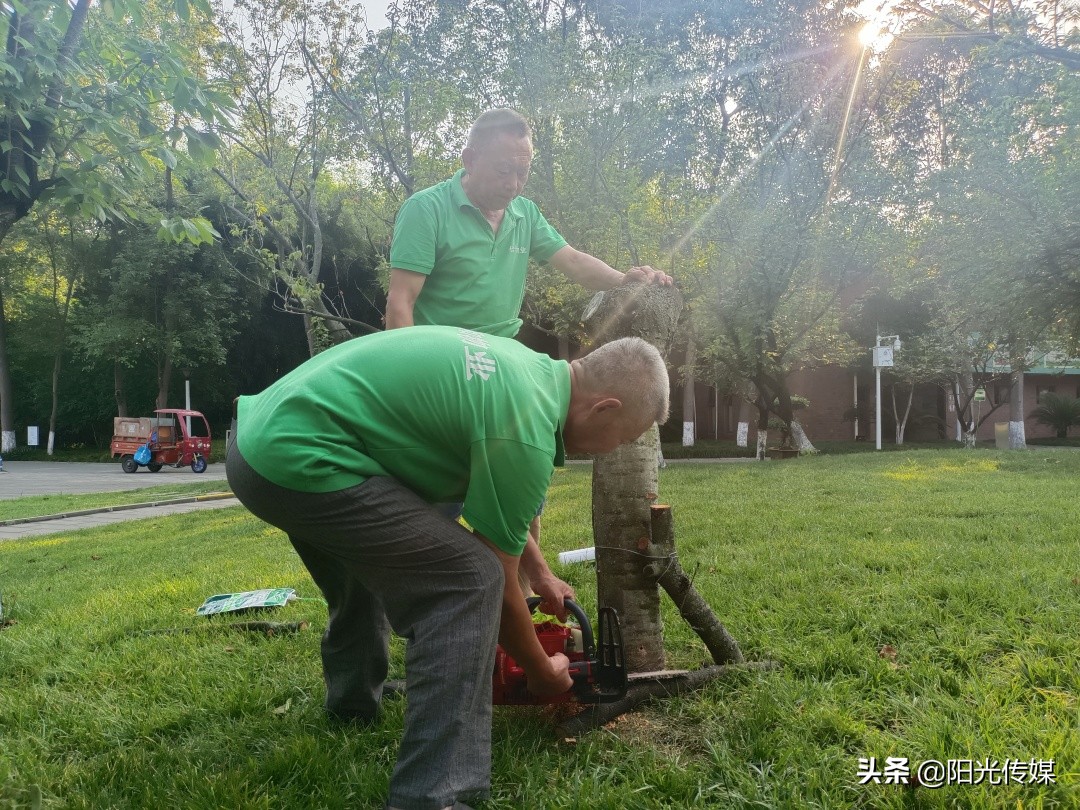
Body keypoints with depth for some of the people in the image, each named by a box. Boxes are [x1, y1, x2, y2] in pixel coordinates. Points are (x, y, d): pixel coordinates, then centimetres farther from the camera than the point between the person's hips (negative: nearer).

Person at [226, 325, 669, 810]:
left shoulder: (524, 366, 13)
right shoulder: (524, 429, -15)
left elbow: (502, 509, 29)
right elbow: (498, 585, -5)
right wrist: (542, 672, 12)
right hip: (299, 459, -11)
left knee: (371, 561, 33)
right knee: (470, 582, -11)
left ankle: (352, 706, 53)